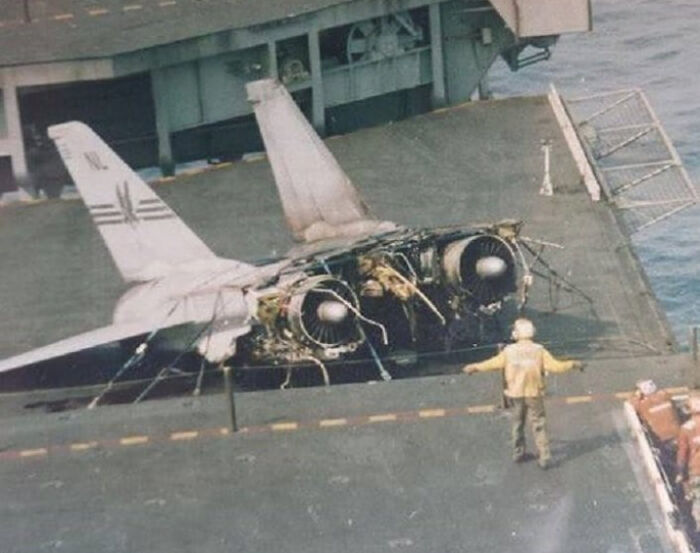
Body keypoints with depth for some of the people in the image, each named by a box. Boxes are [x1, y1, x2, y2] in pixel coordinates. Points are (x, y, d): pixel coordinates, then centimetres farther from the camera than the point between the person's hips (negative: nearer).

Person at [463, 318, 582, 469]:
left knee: (518, 422, 20)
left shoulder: (509, 351, -7)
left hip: (516, 394, 2)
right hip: (534, 394, -2)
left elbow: (494, 363, -1)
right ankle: (544, 457, 1)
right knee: (539, 425, 5)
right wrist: (573, 364, 4)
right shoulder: (539, 351, -11)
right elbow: (556, 366, -12)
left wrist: (475, 367, 14)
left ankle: (518, 453, 27)